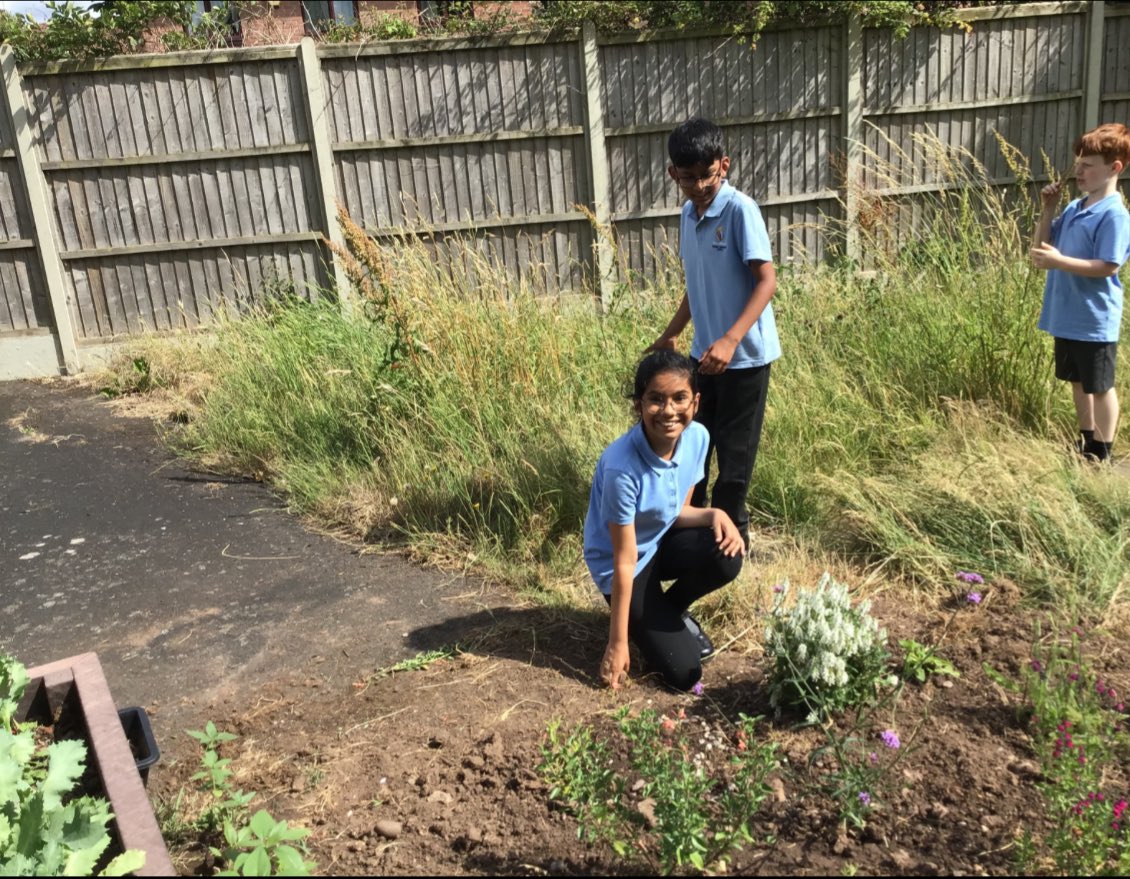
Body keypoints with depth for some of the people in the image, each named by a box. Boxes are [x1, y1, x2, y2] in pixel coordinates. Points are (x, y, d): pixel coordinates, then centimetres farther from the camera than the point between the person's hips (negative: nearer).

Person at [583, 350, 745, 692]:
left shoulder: (697, 437, -16)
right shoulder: (621, 466, -34)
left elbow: (677, 512, -1)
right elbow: (625, 562, -25)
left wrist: (715, 514, -24)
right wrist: (617, 643, -18)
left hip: (661, 543, 6)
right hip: (623, 561, -6)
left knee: (727, 557, -26)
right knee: (683, 672, -12)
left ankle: (672, 612, 6)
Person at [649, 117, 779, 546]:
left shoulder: (740, 209, -16)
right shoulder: (689, 214, 6)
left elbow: (767, 280, -21)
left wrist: (730, 340, -31)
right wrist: (669, 335, 20)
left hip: (744, 355, -7)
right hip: (703, 351, 7)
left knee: (733, 450, 5)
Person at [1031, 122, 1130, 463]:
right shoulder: (1074, 208, 8)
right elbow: (1040, 248, 12)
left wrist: (1059, 261, -28)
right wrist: (1048, 211, 1)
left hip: (1094, 321, -8)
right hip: (1066, 317, 8)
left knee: (1100, 386, 5)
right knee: (1078, 381, 19)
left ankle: (1102, 454, 18)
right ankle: (1086, 442, 35)